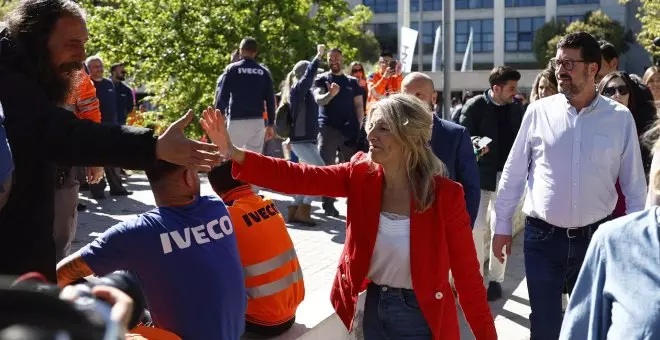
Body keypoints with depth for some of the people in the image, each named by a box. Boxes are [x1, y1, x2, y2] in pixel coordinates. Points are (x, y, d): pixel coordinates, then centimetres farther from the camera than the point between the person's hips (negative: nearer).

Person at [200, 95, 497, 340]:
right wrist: (235, 154, -29)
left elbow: (467, 274, -13)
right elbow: (301, 178, -17)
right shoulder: (361, 175, -7)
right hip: (372, 307, 4)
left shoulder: (445, 195, -18)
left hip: (421, 316, -4)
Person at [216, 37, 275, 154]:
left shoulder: (232, 69, 0)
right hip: (257, 121, 3)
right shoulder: (264, 71, 8)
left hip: (237, 120, -3)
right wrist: (270, 124, 11)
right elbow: (270, 100, 6)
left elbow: (223, 97, -4)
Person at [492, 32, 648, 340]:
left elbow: (634, 183, 3)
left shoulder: (620, 118, -3)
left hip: (596, 238, 1)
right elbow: (513, 172, 3)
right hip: (543, 237, 0)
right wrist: (502, 225, 5)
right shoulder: (539, 111, -2)